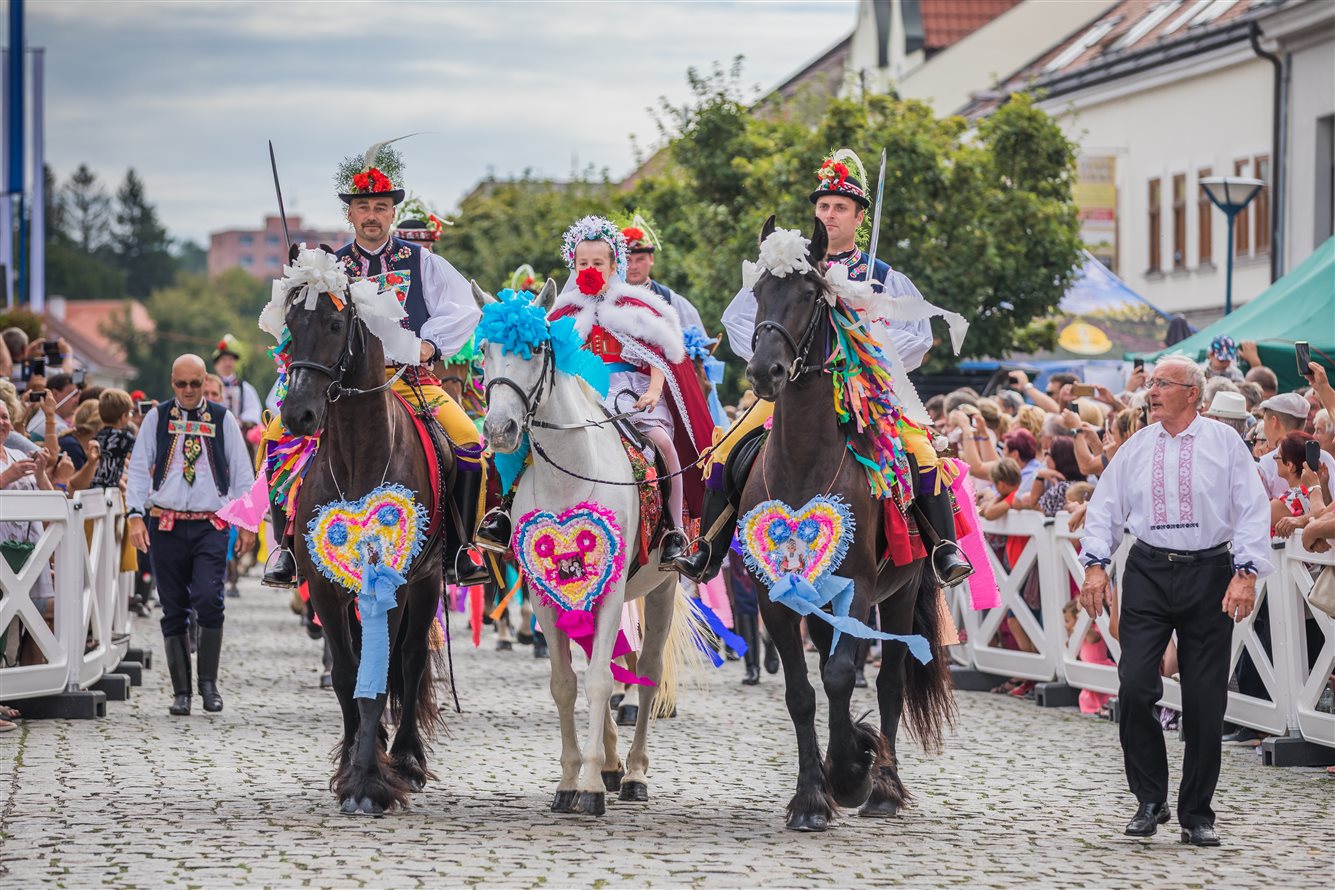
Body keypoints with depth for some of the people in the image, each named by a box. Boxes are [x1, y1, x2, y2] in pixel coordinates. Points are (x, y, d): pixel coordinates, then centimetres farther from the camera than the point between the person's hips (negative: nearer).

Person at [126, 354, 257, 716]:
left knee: (209, 601, -17)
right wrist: (136, 515, -4)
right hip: (165, 522, 1)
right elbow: (138, 468, 7)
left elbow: (242, 472, 10)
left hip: (210, 525, -1)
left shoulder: (222, 419, 7)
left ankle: (209, 683, -3)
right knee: (174, 611, 3)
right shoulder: (157, 418, 7)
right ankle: (181, 691, 10)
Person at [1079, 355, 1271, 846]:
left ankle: (1196, 814, 11)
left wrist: (1246, 573, -12)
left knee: (1205, 699, 1)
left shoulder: (1224, 442, 2)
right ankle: (1150, 801, 4)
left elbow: (1253, 510, -2)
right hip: (1148, 572, 2)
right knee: (1134, 686, -11)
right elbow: (1104, 507, 13)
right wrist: (1095, 564, 0)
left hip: (1209, 575, -2)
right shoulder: (1136, 448, 10)